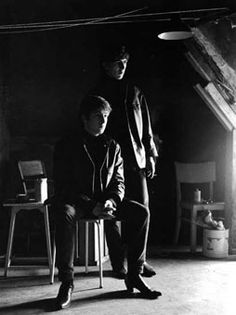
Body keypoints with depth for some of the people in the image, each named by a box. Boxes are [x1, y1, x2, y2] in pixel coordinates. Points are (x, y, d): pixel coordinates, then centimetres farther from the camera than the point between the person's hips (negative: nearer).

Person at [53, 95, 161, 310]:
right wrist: (91, 207, -21)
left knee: (141, 212, -19)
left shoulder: (113, 146, 11)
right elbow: (63, 186, -8)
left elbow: (119, 182, 10)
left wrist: (111, 201, -15)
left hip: (106, 201, 4)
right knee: (64, 214, -38)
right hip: (77, 202, -4)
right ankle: (67, 282, -29)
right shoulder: (66, 146, -1)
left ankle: (134, 275, -10)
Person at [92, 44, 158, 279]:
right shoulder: (97, 94, 5)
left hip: (136, 160, 3)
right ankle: (118, 263, 9)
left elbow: (146, 127, 16)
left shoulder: (134, 92, 15)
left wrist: (150, 155, 9)